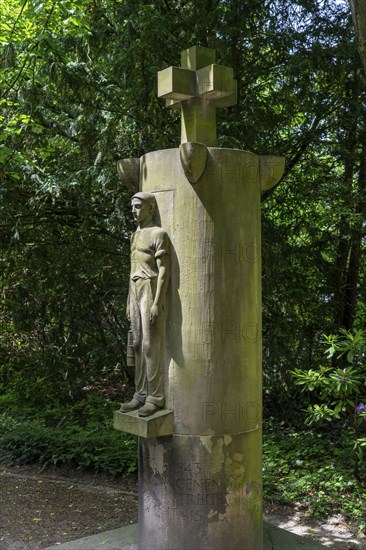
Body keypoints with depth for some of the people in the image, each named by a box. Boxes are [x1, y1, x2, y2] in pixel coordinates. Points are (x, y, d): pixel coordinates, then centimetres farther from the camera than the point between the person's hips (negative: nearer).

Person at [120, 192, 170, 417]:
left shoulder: (159, 234, -9)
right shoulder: (136, 235, 18)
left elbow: (164, 271, -15)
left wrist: (157, 303, -21)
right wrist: (130, 302, 18)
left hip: (152, 293, -8)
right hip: (136, 293, 8)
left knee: (152, 347, -8)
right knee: (138, 346, 7)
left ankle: (156, 398, -1)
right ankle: (141, 395, 13)